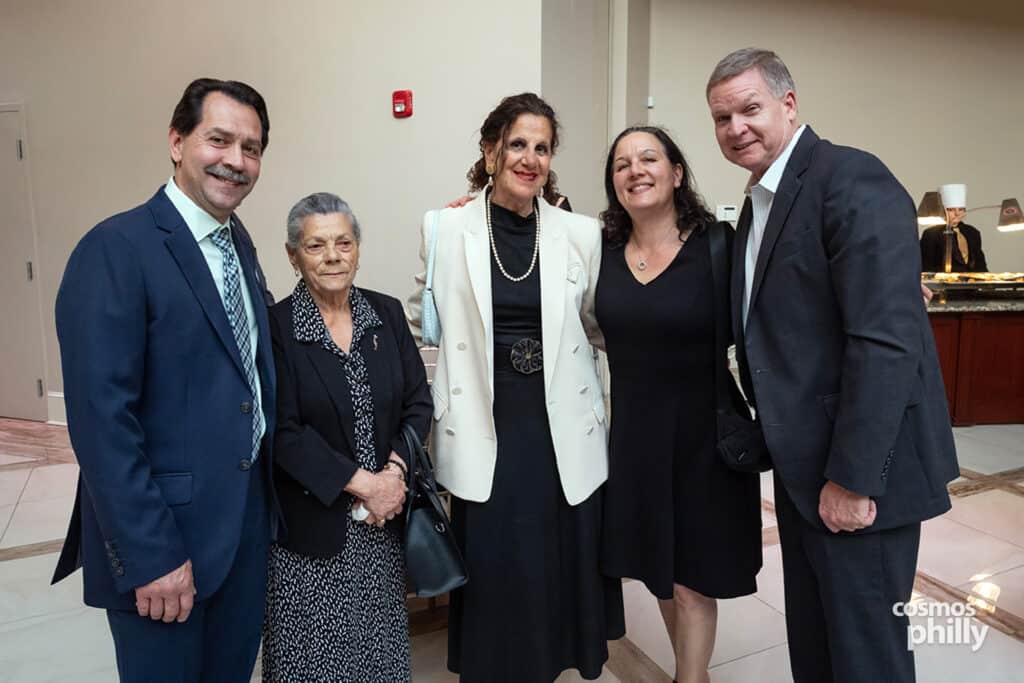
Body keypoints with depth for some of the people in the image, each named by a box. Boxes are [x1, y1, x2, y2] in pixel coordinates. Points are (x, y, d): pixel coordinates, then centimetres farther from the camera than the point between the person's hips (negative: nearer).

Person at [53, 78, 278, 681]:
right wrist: (149, 555, -19)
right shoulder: (116, 249, -16)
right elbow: (101, 418, -20)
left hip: (249, 518, 7)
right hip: (163, 533, -7)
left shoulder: (240, 245, 8)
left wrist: (266, 496, 9)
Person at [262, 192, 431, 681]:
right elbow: (284, 431, -14)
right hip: (312, 522, -3)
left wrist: (394, 472, -12)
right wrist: (361, 483, -16)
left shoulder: (387, 314, 2)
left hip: (385, 515, 4)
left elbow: (418, 403, 3)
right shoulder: (275, 327, -10)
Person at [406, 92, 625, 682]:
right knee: (494, 566, 8)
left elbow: (597, 324, 10)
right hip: (486, 424, -1)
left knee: (566, 560, 14)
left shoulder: (581, 234, -1)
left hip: (563, 425, 2)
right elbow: (424, 317, 9)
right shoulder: (448, 228, -3)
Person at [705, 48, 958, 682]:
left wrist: (853, 478, -22)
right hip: (803, 464, 8)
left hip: (857, 469, -8)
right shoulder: (760, 201, 12)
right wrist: (776, 439, 11)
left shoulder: (853, 179, -16)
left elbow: (887, 340, -23)